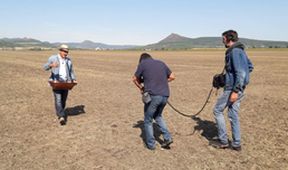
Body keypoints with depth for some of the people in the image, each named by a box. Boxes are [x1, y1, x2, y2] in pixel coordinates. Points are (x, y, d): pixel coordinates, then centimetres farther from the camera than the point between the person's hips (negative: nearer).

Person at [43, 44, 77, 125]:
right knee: (58, 99, -14)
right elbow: (45, 67, -10)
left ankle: (59, 113, 32)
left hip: (66, 83, 4)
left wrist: (74, 79, 3)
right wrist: (51, 65, -32)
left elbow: (71, 71, 19)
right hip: (56, 82, -4)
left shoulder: (68, 60, 12)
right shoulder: (53, 58, 0)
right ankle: (61, 117, -21)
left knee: (63, 100, 9)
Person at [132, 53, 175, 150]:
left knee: (148, 120, 13)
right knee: (158, 116, 28)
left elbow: (135, 79, 13)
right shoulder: (161, 63, 17)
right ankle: (167, 137, 19)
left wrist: (141, 88, 28)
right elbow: (172, 77, 20)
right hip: (165, 95, 5)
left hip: (153, 95, -5)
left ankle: (151, 144, 21)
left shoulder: (142, 63, 4)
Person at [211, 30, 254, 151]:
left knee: (217, 110, 3)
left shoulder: (235, 52, -17)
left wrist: (235, 91, -24)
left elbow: (241, 72, -24)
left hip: (232, 88, -9)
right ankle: (236, 144, 20)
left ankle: (223, 141, 10)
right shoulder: (240, 51, 13)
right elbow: (250, 67, 22)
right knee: (233, 115, 13)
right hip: (237, 87, 9)